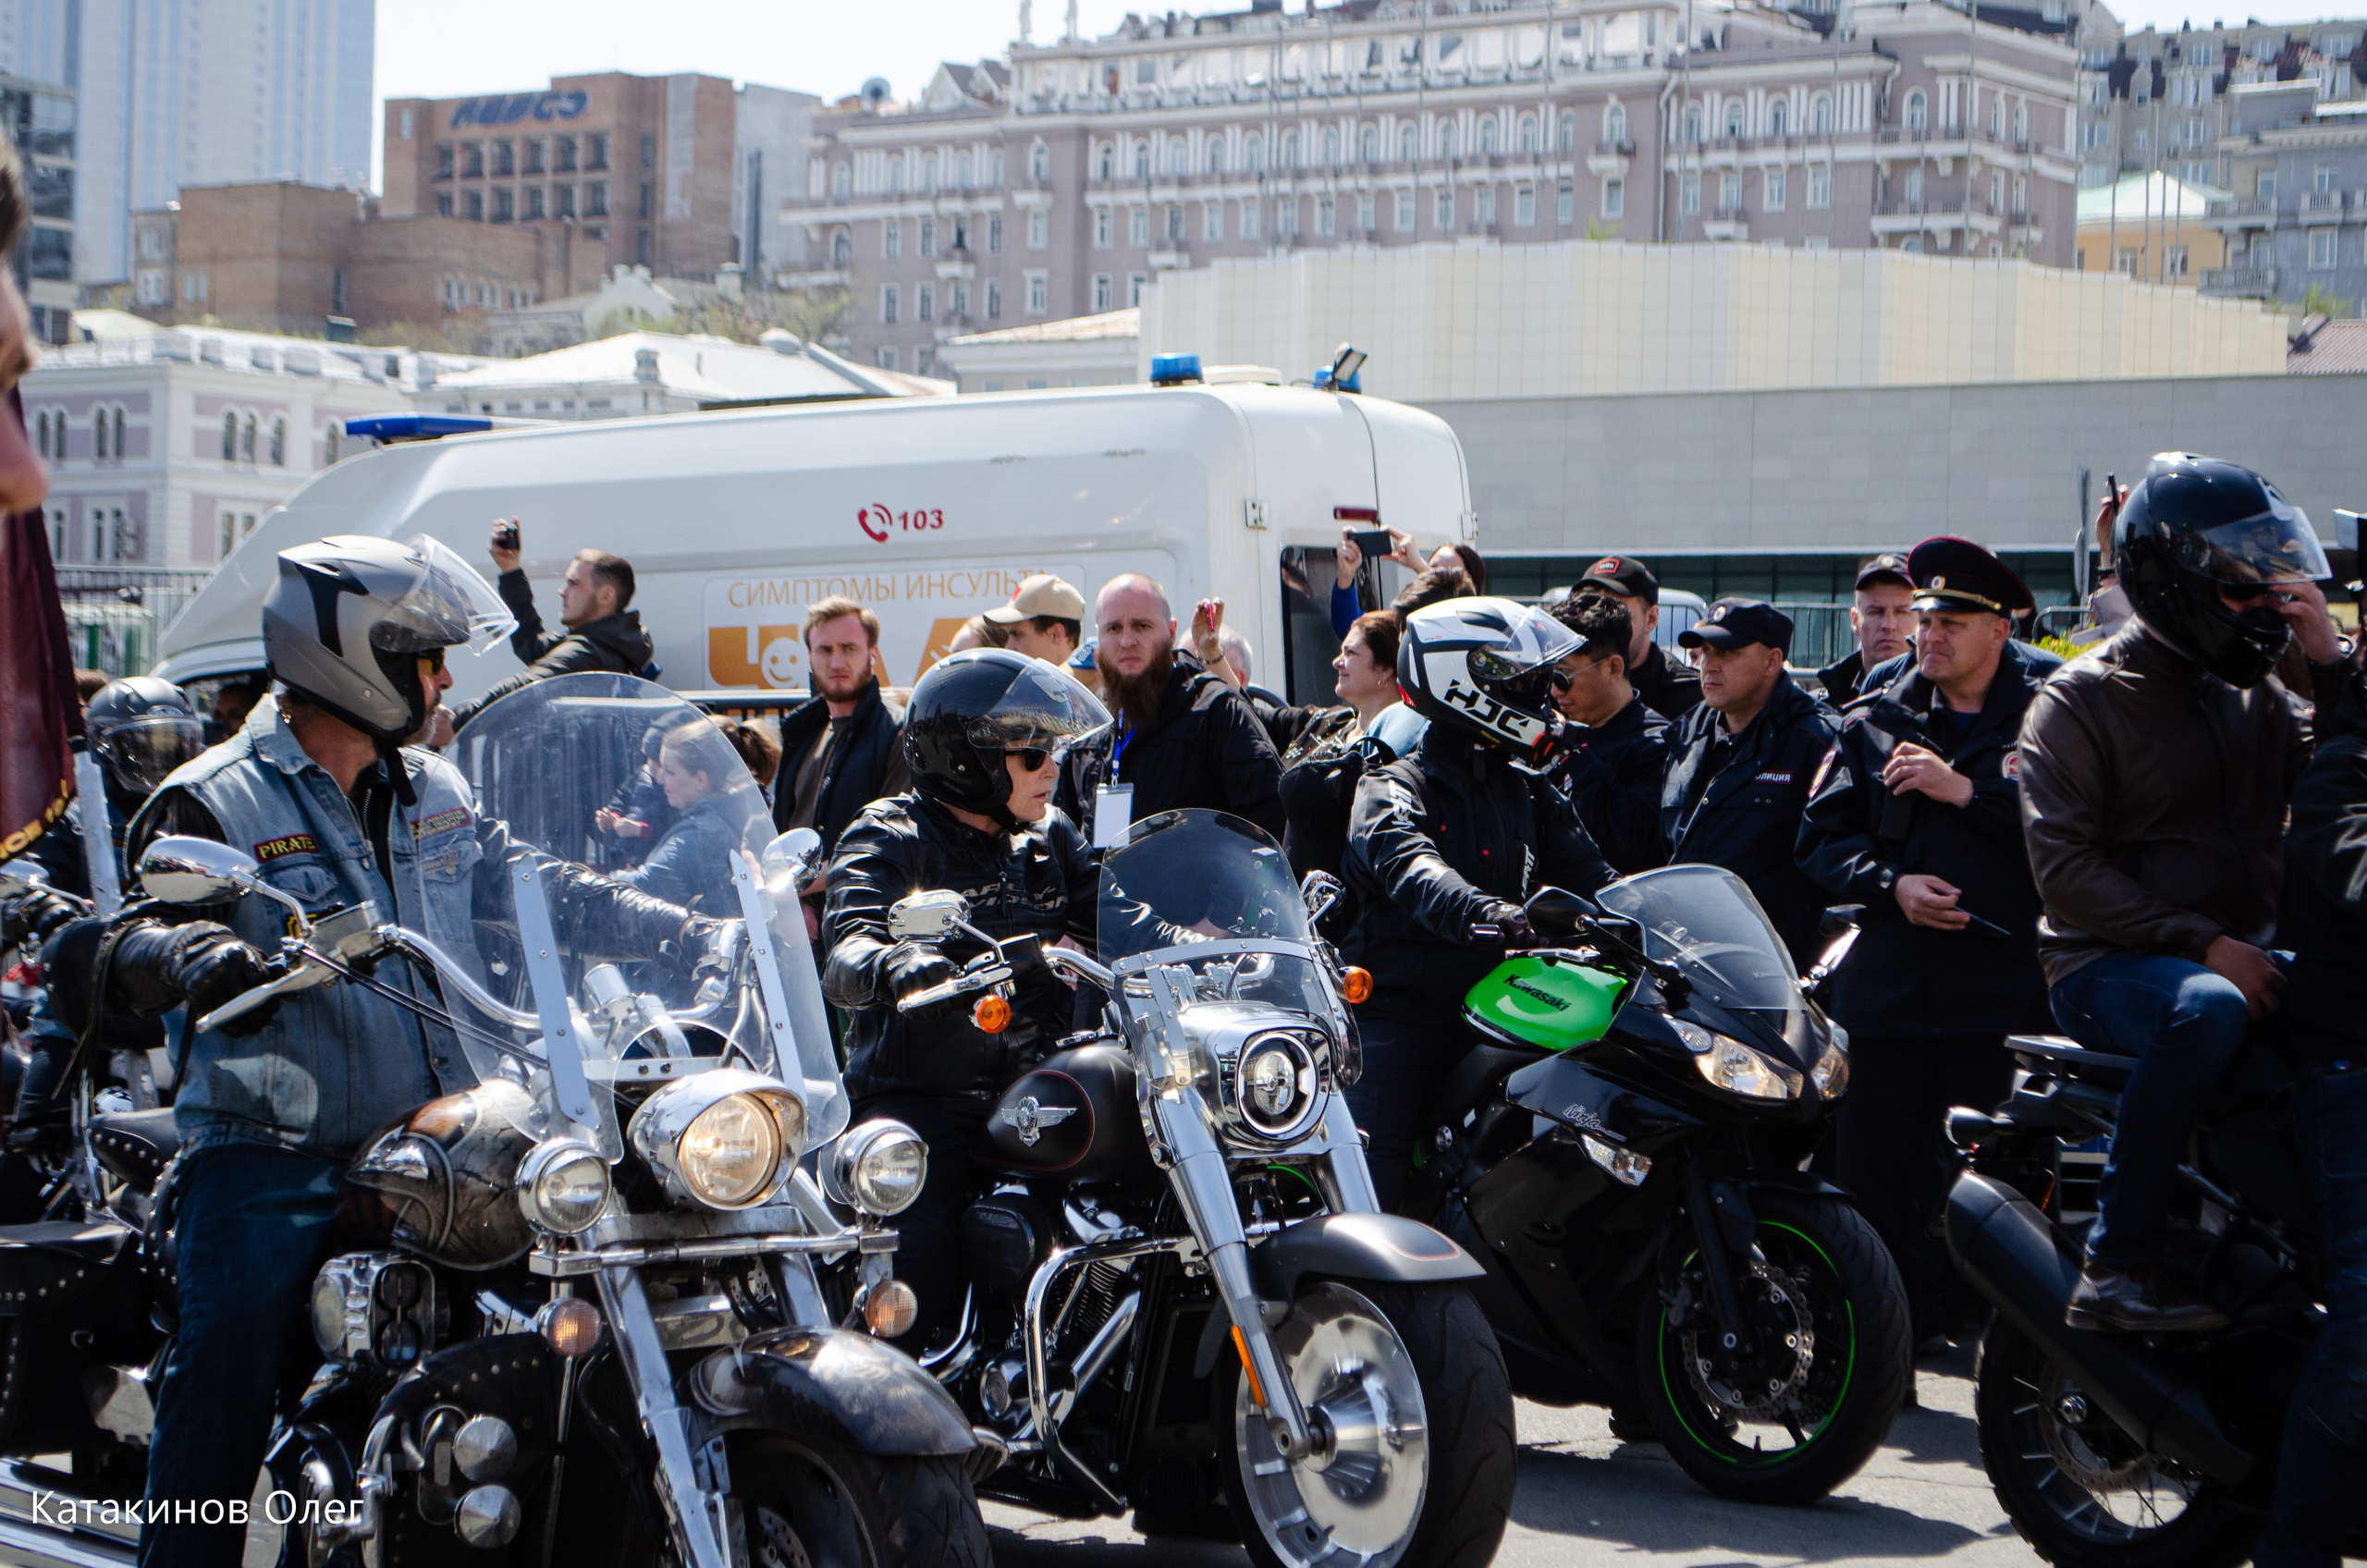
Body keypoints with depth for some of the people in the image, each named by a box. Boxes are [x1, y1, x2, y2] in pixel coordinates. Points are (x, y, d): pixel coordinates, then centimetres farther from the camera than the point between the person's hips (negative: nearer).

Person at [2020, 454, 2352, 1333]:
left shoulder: (2254, 696, 17)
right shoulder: (2079, 700, -3)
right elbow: (2065, 870, -12)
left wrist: (2331, 663, -2)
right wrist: (2204, 945, -21)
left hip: (2243, 953, 6)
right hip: (2109, 965, -6)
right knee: (2207, 1008, -38)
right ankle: (2117, 1266, -34)